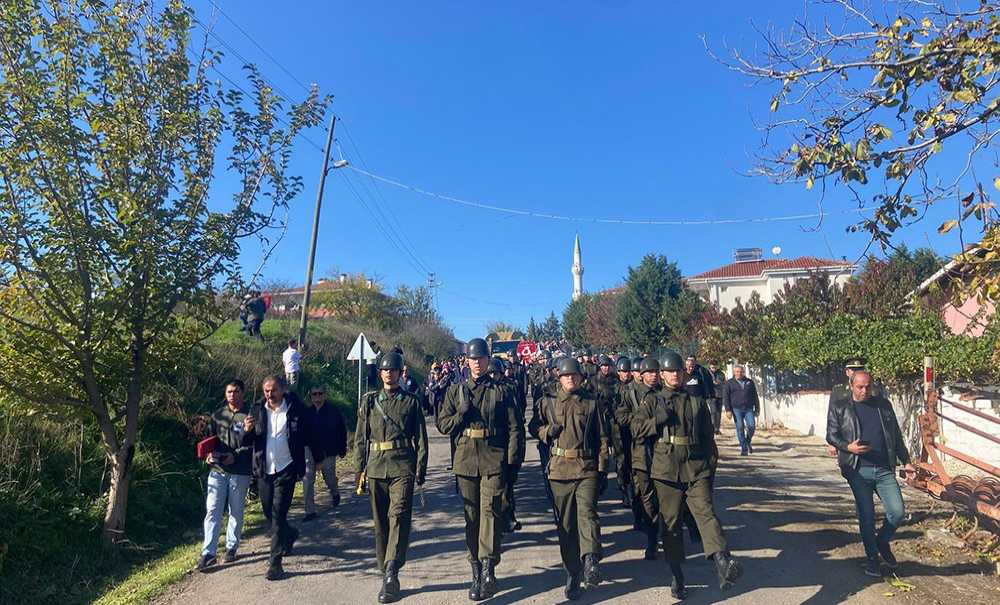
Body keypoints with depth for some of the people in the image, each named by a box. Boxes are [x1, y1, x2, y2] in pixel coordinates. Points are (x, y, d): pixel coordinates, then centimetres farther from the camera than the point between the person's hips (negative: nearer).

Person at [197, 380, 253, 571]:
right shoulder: (218, 415, 8)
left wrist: (235, 455, -19)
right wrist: (210, 453, -3)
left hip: (240, 472, -3)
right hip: (217, 470, 3)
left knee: (236, 512, 10)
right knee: (212, 510, -1)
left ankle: (231, 548, 25)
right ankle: (208, 553, 4)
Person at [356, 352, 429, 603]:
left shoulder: (411, 401, 4)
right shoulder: (370, 401, 9)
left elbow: (421, 438, 4)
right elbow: (361, 438, 11)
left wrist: (420, 470, -2)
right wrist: (361, 468, 6)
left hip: (402, 467, -3)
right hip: (376, 467, 3)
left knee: (399, 515, -18)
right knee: (380, 522, 9)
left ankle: (391, 571, -23)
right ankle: (388, 576, 21)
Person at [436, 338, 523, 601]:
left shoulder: (501, 391, 5)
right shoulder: (456, 390, 9)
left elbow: (514, 429, 3)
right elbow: (442, 425, 8)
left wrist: (512, 461, -5)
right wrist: (462, 413, -10)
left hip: (494, 461, -2)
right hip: (465, 461, 2)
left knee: (490, 511, -11)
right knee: (471, 516, 10)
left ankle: (488, 568, -8)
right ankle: (477, 572, 21)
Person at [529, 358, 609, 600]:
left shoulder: (592, 402, 5)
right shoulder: (549, 403, 7)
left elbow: (602, 438, 6)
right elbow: (534, 427, 16)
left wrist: (603, 470, 2)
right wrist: (548, 431, -6)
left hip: (588, 468, -1)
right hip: (560, 469, 1)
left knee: (587, 511, -23)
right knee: (566, 523, 7)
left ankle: (590, 560, -24)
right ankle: (572, 574, 19)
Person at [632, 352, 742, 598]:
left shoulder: (697, 402, 15)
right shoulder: (652, 400, 9)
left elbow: (708, 437, 16)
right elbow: (636, 428, 0)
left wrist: (711, 465, 9)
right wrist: (659, 420, -12)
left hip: (697, 468, 1)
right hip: (666, 469, 0)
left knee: (705, 511, -18)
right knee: (670, 522, 6)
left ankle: (722, 561, -31)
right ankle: (677, 575, 18)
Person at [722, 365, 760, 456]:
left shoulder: (749, 382, 14)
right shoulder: (729, 383, 6)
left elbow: (755, 396, 17)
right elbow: (725, 397, 1)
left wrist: (757, 409, 12)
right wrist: (728, 410, -8)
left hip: (749, 409, 2)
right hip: (736, 409, -2)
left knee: (751, 426, -9)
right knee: (740, 428, -4)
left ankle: (748, 442, 20)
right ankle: (744, 449, 4)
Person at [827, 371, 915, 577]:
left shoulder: (883, 404, 12)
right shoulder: (839, 408, 2)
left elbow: (896, 435, 17)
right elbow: (831, 435, 2)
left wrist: (906, 461, 14)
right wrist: (848, 447, -16)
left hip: (885, 469, 3)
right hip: (858, 471, -3)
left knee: (897, 512, -4)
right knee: (866, 517, 3)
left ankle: (882, 541, 25)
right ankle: (872, 558, 20)